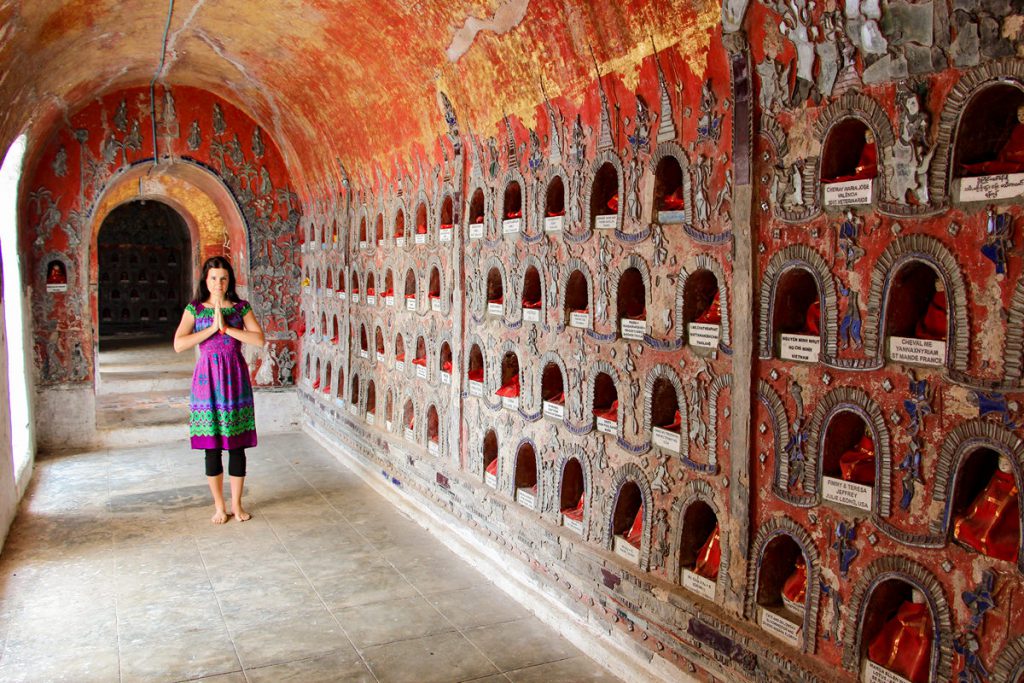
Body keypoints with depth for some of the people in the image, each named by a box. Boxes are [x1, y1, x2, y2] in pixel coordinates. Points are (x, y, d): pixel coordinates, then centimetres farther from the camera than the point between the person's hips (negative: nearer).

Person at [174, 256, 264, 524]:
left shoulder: (241, 307, 4)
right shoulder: (194, 309, 3)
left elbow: (259, 339, -9)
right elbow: (178, 344, -10)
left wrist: (226, 327, -13)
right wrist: (212, 328, -14)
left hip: (235, 378, 0)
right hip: (207, 378, 0)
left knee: (237, 445, 4)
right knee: (212, 447, 4)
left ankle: (236, 503, 18)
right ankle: (219, 506, 18)